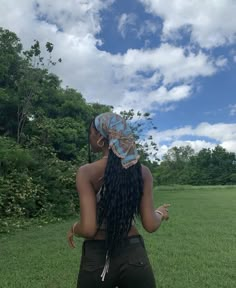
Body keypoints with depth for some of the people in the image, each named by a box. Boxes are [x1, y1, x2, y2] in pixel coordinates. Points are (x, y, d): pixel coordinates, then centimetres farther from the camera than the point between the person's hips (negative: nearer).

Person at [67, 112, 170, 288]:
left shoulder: (87, 172, -14)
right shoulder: (142, 171, -6)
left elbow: (88, 229, -16)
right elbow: (150, 225, -5)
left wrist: (74, 229, 5)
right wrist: (160, 213, 15)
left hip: (96, 257, -1)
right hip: (134, 254, 2)